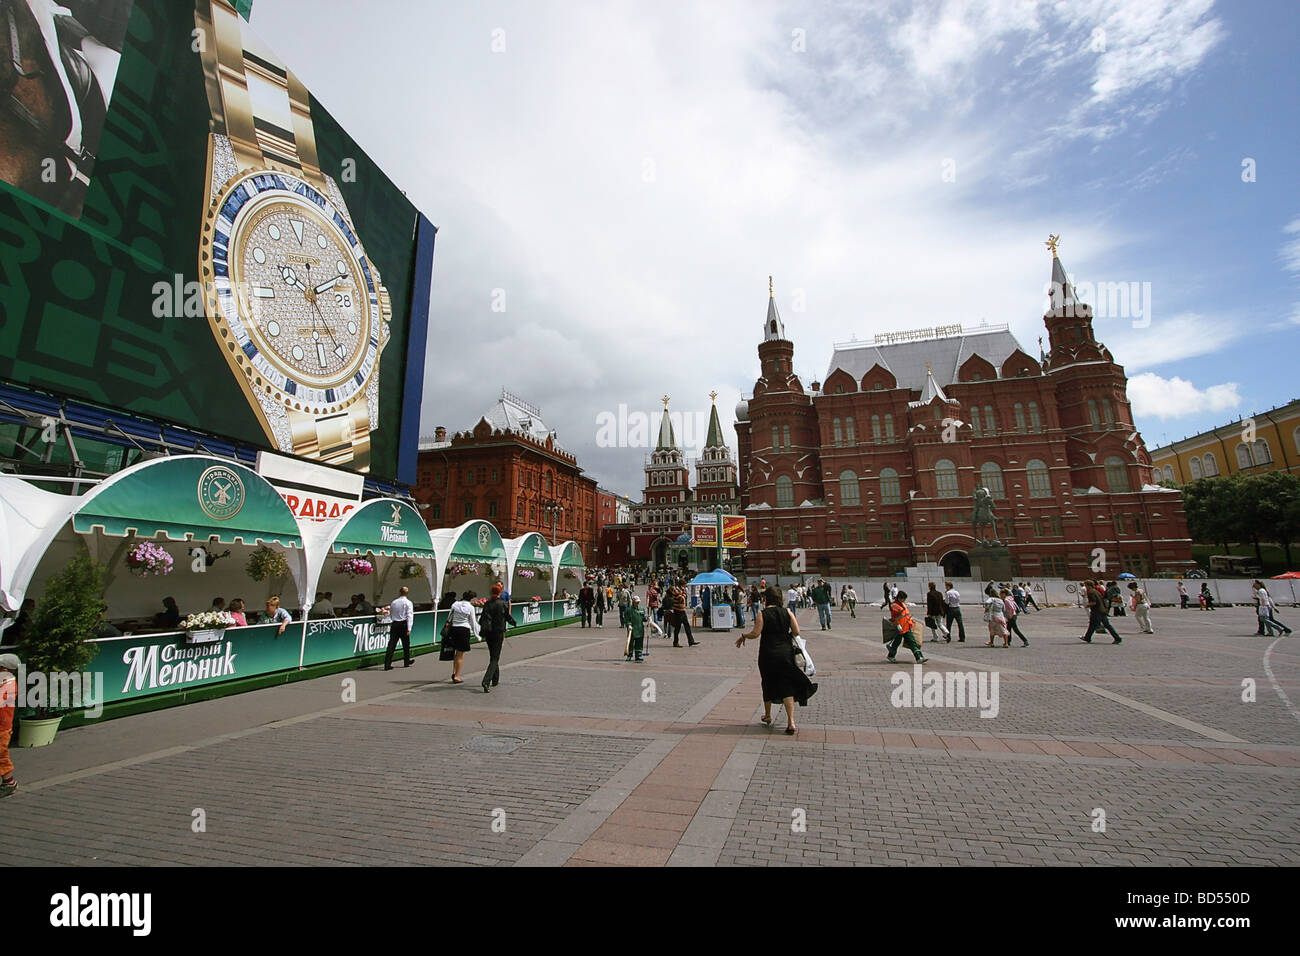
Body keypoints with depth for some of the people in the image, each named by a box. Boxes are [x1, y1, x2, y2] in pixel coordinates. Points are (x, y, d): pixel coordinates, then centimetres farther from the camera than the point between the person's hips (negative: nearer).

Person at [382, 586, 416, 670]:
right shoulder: (408, 603, -6)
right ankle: (406, 662, 26)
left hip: (394, 624, 3)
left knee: (392, 644, 2)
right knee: (406, 644, 13)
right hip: (403, 624, -2)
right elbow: (409, 616, -11)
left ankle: (387, 664, -4)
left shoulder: (394, 602, 5)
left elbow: (391, 614, 13)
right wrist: (409, 629, -12)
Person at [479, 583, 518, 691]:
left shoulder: (487, 603, 0)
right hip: (498, 633, -4)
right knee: (495, 658, -1)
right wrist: (515, 623, 16)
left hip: (488, 633, 5)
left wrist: (482, 631, 12)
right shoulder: (502, 603, -10)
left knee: (493, 656, 19)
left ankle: (495, 680, 30)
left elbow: (483, 618, 2)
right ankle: (486, 681, -17)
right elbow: (508, 617, -2)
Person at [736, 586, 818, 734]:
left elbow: (755, 633, -15)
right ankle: (791, 723, -4)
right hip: (785, 653, 2)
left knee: (768, 684, 17)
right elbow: (796, 632, -2)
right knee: (787, 688, 5)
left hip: (768, 654, -2)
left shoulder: (763, 614, -9)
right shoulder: (787, 612, -1)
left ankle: (767, 716, 34)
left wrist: (743, 636, 3)